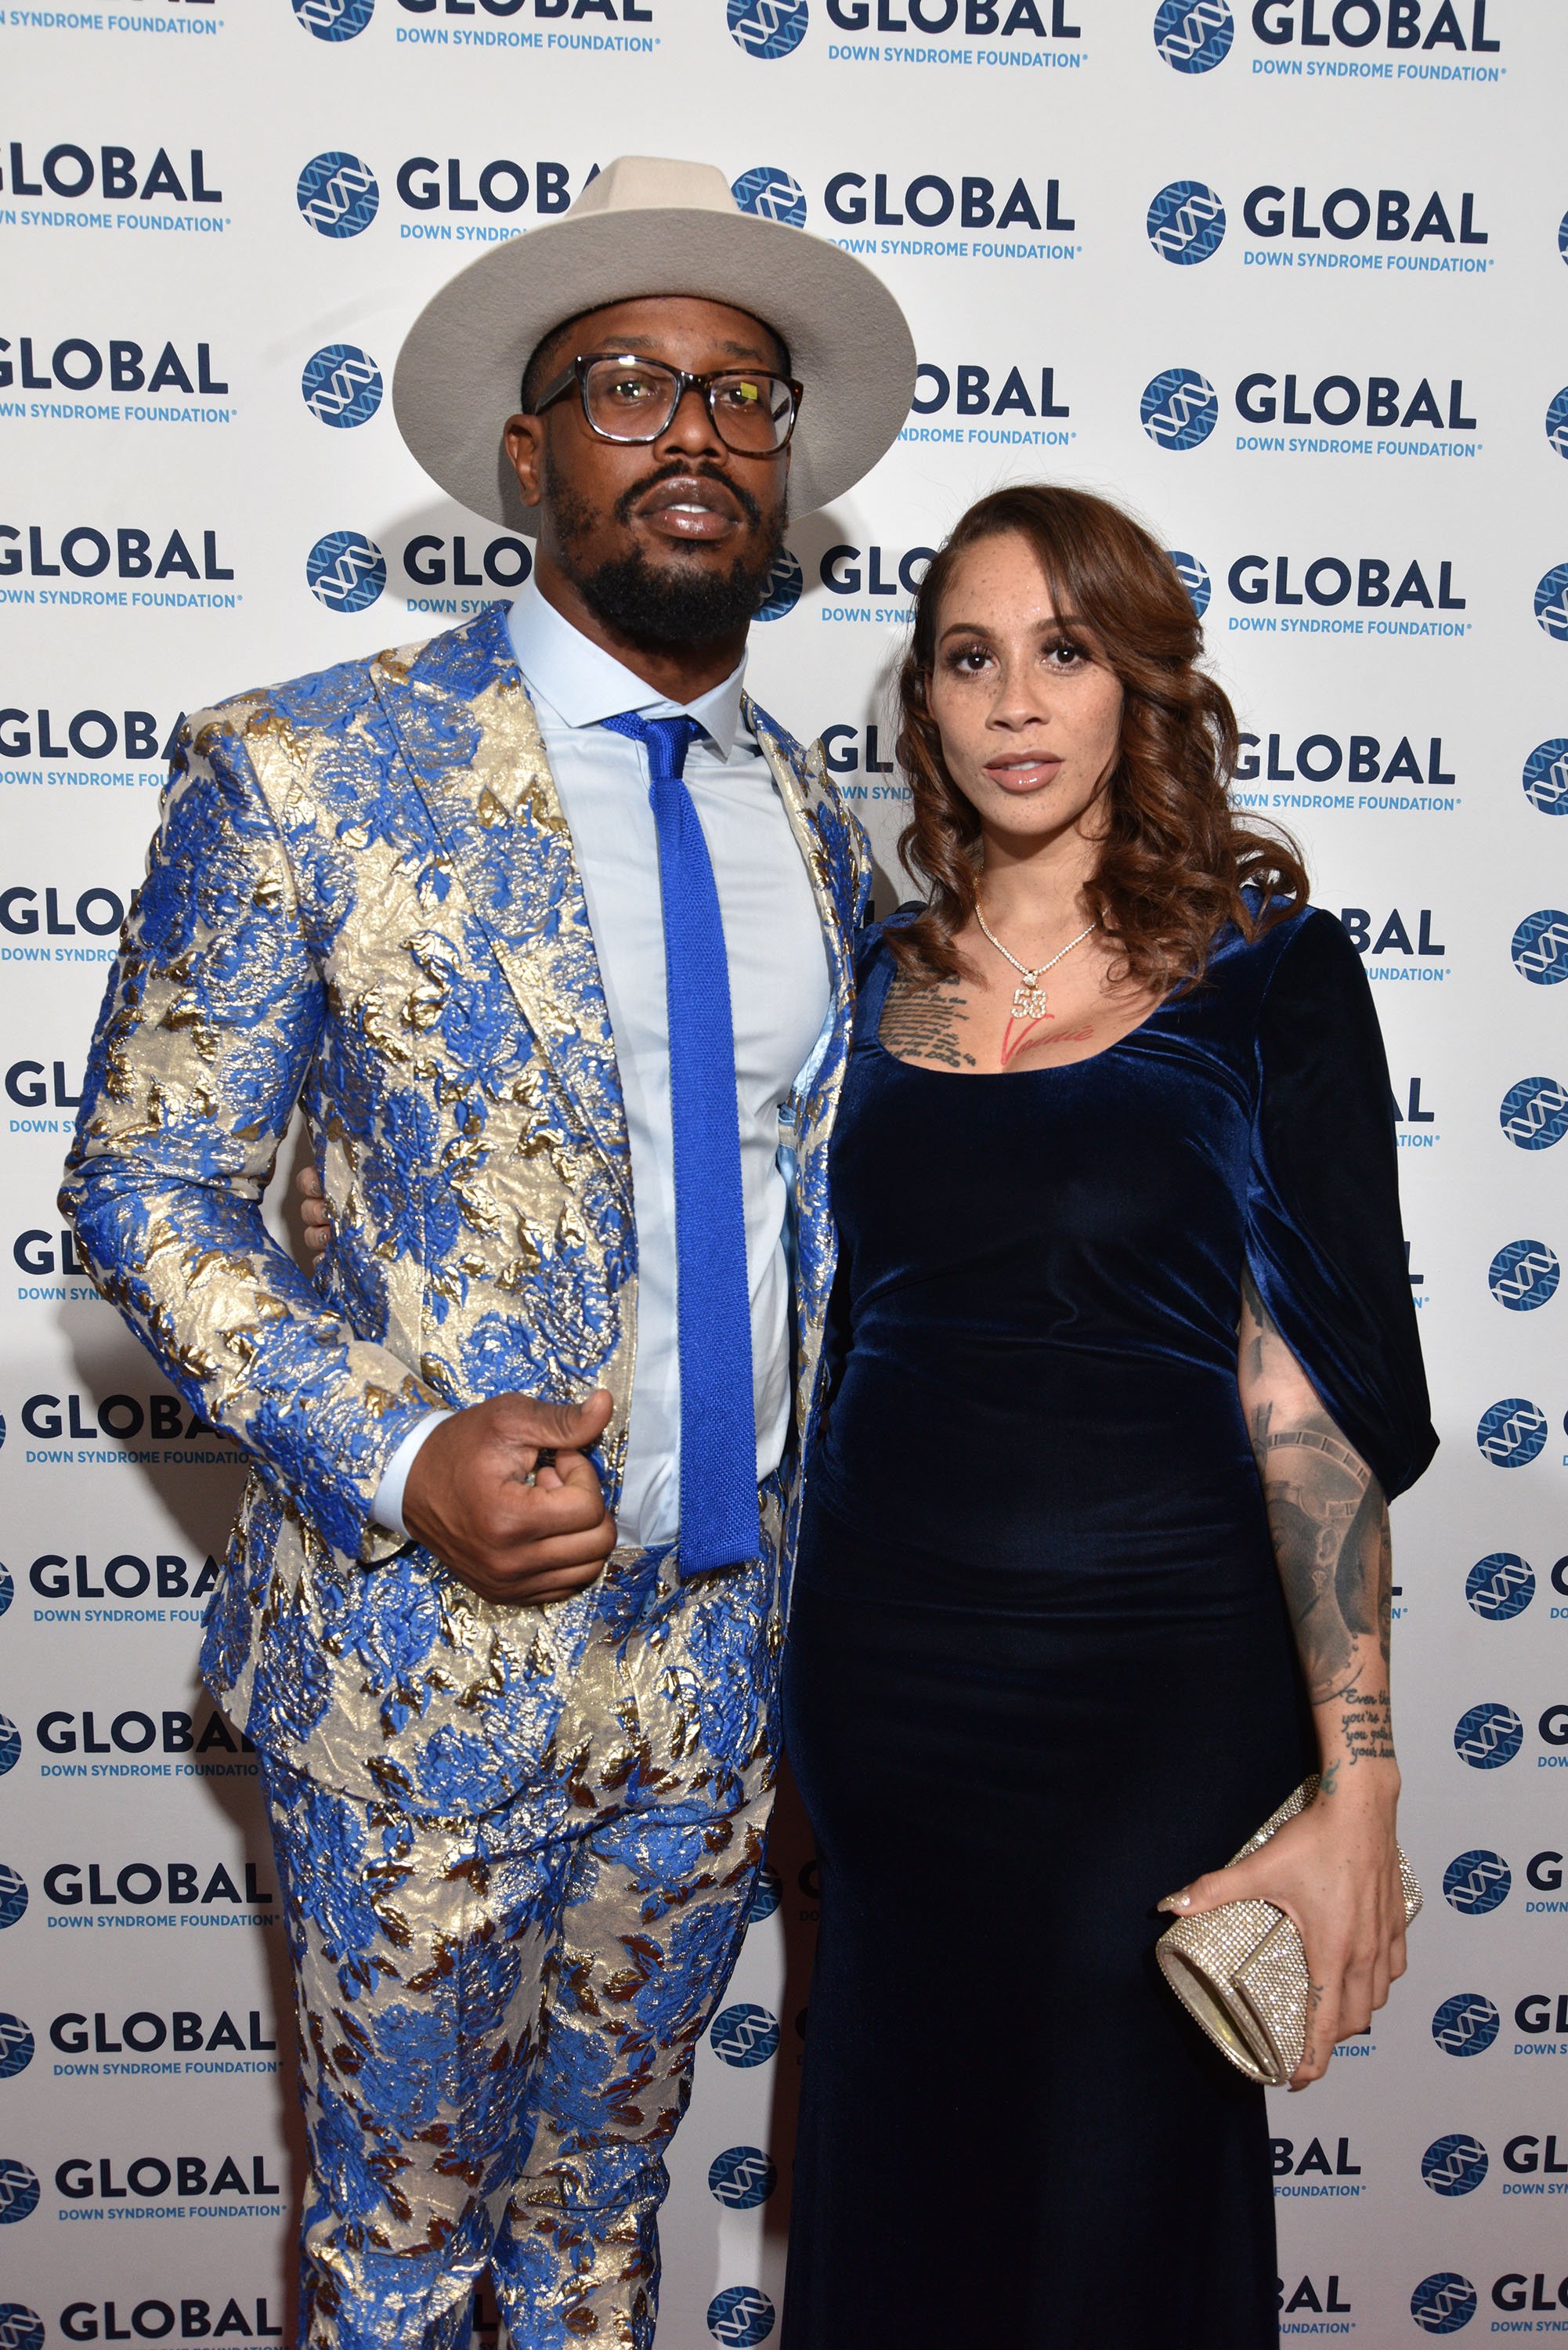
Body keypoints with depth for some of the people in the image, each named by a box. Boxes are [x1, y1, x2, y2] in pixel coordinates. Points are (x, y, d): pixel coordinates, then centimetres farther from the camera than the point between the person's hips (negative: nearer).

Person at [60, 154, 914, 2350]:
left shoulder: (818, 825, 5)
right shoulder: (305, 773, -11)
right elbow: (145, 1185, -8)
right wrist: (398, 1458, -20)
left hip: (727, 1653, 4)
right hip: (432, 1654, -4)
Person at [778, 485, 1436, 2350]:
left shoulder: (1265, 972, -7)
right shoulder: (882, 981, 6)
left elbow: (1313, 1393, -11)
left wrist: (1357, 1783, -14)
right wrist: (808, 1665, 14)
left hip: (1155, 1673, -4)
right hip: (883, 1653, 4)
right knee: (895, 2199, 18)